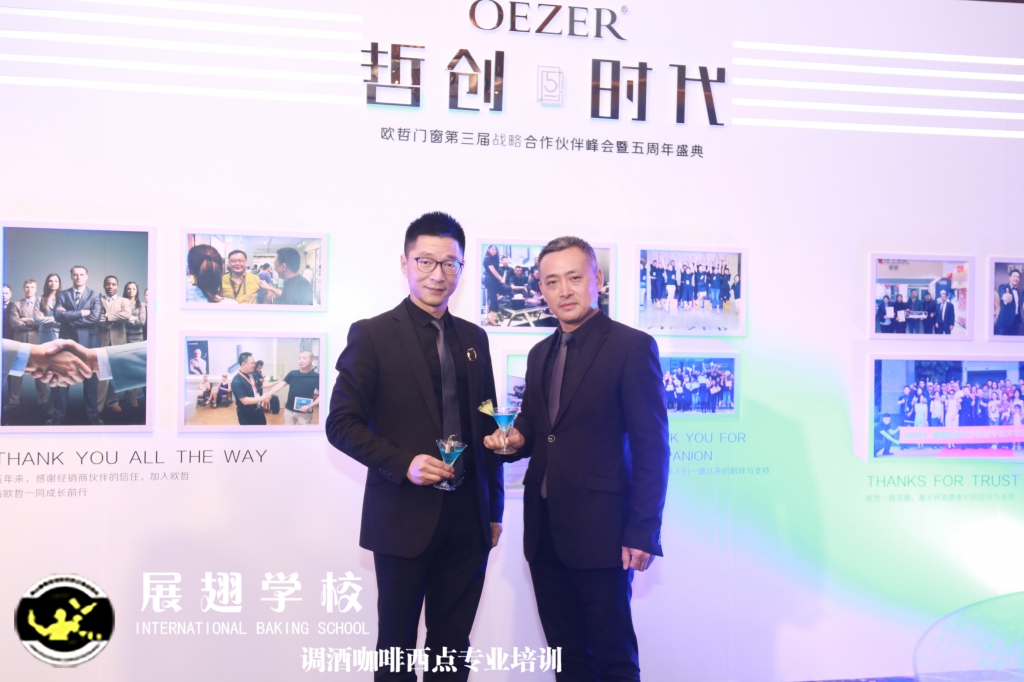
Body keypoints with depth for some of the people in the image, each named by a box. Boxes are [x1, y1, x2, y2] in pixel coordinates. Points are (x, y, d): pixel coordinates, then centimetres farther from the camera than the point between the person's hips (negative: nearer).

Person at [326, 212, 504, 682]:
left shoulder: (474, 338, 10)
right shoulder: (372, 335, -5)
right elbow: (342, 423, -7)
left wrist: (494, 508, 14)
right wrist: (403, 464, -20)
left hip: (468, 519, 4)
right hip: (405, 517, -4)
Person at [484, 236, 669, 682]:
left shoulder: (632, 347, -9)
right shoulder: (540, 354, 13)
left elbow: (652, 448, -11)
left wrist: (642, 533, -15)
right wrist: (516, 438, -1)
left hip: (599, 530, -6)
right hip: (544, 530, 7)